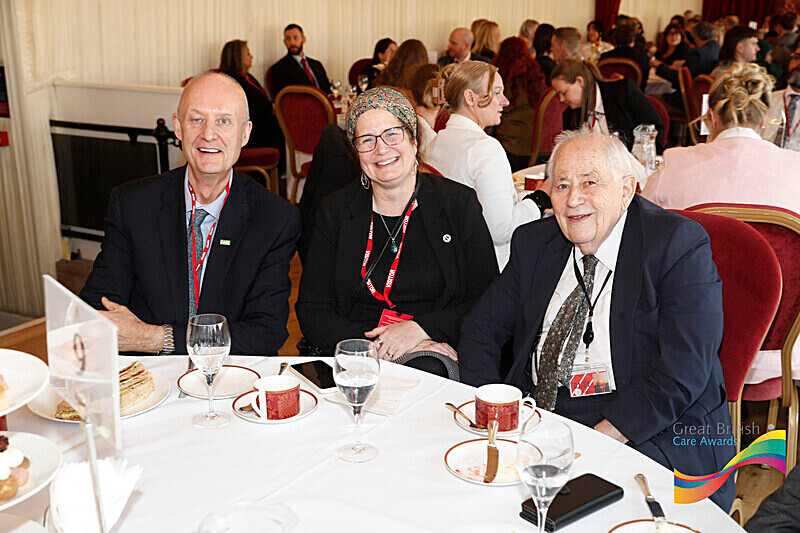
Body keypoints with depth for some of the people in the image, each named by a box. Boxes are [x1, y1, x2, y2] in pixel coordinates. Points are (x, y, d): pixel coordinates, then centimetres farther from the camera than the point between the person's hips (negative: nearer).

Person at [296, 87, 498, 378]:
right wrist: (375, 346, -14)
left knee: (427, 370, -34)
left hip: (437, 356, 0)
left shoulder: (459, 203, 3)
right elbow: (312, 312, 3)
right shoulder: (334, 211, 6)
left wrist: (420, 329, -15)